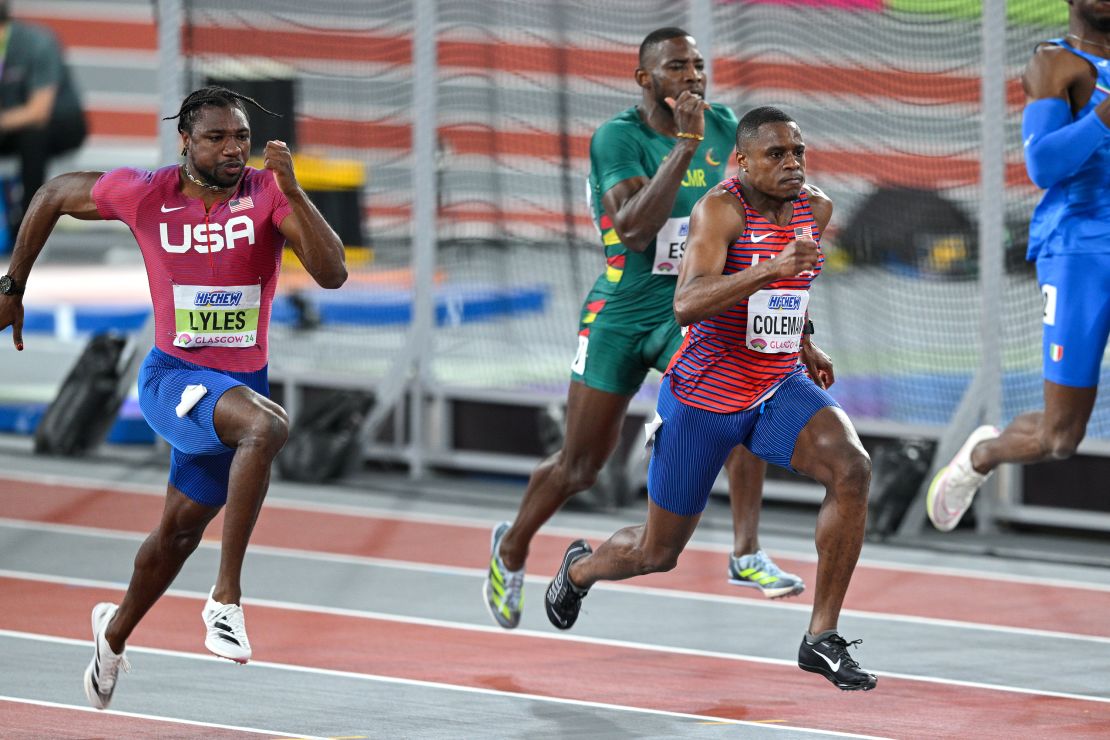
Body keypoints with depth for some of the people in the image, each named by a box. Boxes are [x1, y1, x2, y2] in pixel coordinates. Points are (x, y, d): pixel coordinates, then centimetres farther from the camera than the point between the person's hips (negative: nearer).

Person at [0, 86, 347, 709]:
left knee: (182, 528, 18)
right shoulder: (145, 194, -11)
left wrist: (292, 191, -34)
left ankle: (116, 633, 47)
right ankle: (227, 599, -29)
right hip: (173, 377, -3)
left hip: (240, 384, 3)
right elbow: (53, 196, 7)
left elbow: (333, 274, -24)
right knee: (268, 426, -34)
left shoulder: (269, 194, -11)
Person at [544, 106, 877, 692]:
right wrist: (771, 269, -48)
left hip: (779, 389, 5)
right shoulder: (720, 209, -22)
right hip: (703, 401, -5)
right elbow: (687, 306, -38)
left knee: (851, 468, -25)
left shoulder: (816, 209, -2)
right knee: (658, 552, 10)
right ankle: (580, 567, 47)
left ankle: (822, 638, -17)